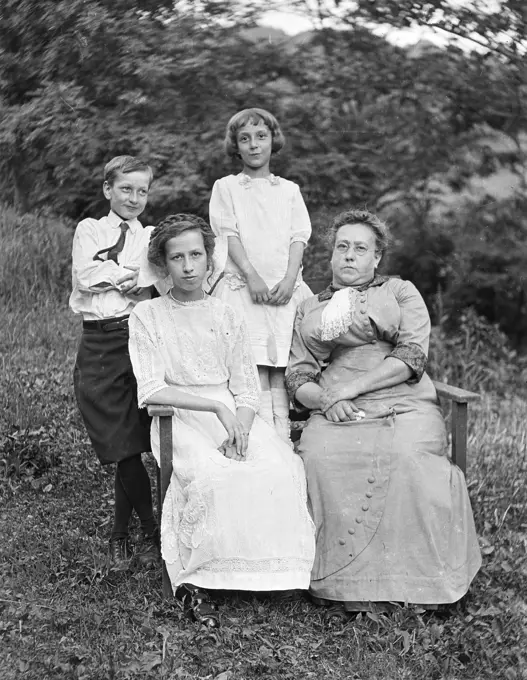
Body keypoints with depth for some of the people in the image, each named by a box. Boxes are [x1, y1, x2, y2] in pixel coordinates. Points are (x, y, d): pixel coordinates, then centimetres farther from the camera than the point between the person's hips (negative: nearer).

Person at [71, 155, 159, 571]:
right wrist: (131, 274, -3)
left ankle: (120, 533, 14)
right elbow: (85, 275, -3)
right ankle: (151, 532, 15)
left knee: (129, 445, -5)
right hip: (98, 344, 0)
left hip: (138, 339, 0)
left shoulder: (152, 237, 15)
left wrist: (109, 274, -11)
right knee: (122, 447, -3)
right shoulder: (89, 229, 14)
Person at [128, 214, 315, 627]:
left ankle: (274, 566, -16)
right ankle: (194, 581, -21)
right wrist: (216, 407, -16)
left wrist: (239, 429, -14)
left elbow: (246, 387, 7)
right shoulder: (147, 316, 4)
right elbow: (151, 390, -6)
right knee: (214, 475, -35)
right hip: (180, 418, -3)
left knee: (282, 467, -27)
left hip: (234, 414, 3)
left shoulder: (226, 315, 14)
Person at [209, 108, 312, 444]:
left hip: (285, 290, 2)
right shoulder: (226, 187, 12)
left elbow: (298, 238, 8)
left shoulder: (289, 190, 18)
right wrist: (252, 277, -14)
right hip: (243, 289, -2)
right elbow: (230, 235, 0)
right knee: (254, 373, -12)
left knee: (281, 375, -6)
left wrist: (288, 280, -9)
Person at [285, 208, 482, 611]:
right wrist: (324, 400, -8)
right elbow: (298, 377, 16)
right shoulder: (310, 309, 27)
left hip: (405, 406, -2)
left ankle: (420, 579, -23)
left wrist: (350, 388, -8)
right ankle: (345, 582, -25)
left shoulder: (401, 292, 19)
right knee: (318, 457, -31)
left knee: (408, 456, -35)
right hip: (335, 413, 2)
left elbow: (412, 357, 1)